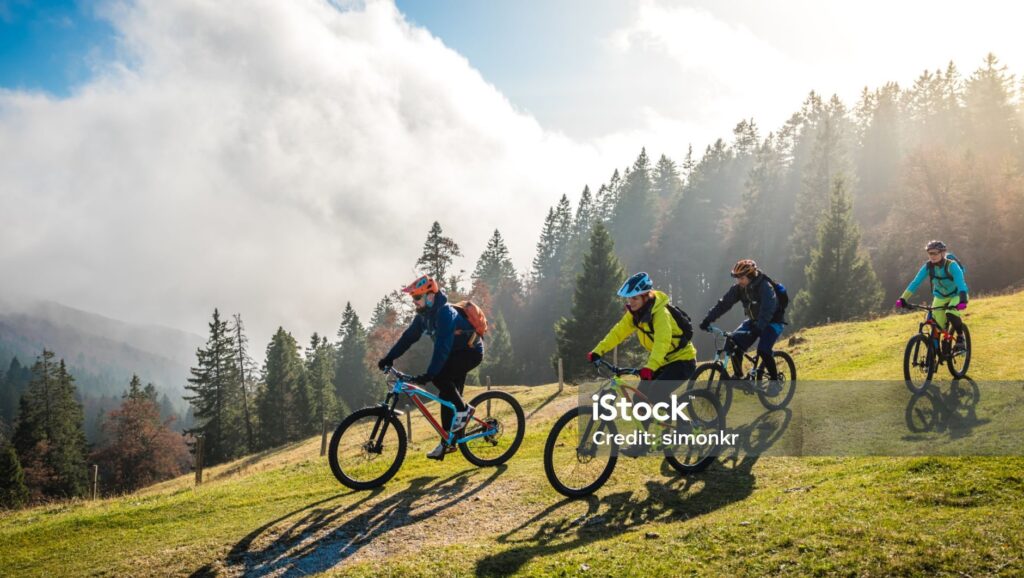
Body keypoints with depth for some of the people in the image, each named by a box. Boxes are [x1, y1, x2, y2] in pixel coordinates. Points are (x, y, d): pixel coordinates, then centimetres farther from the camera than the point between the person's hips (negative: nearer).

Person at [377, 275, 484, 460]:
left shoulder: (445, 313, -28)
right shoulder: (424, 315, 0)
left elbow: (442, 346, -37)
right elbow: (408, 337, 3)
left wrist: (429, 374, -43)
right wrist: (389, 358, -7)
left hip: (470, 351, -9)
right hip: (456, 353, 9)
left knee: (439, 377, -27)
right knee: (447, 397, 5)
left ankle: (464, 409, -11)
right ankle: (448, 442, 12)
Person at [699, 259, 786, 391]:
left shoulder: (765, 287, -27)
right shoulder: (738, 288, -9)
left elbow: (767, 310, -39)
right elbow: (724, 303, -11)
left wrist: (757, 328, -52)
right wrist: (708, 319, -22)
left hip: (772, 321, -6)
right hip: (754, 320, 6)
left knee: (763, 350, -26)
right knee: (734, 342, -12)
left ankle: (774, 381, -5)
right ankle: (737, 376, 5)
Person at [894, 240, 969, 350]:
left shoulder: (951, 265, -28)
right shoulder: (928, 266, -17)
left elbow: (960, 283, -39)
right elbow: (915, 282, -20)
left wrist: (962, 301, -56)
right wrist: (903, 299, -30)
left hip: (956, 295, -4)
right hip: (940, 296, 4)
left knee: (951, 314, -33)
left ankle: (960, 337, -7)